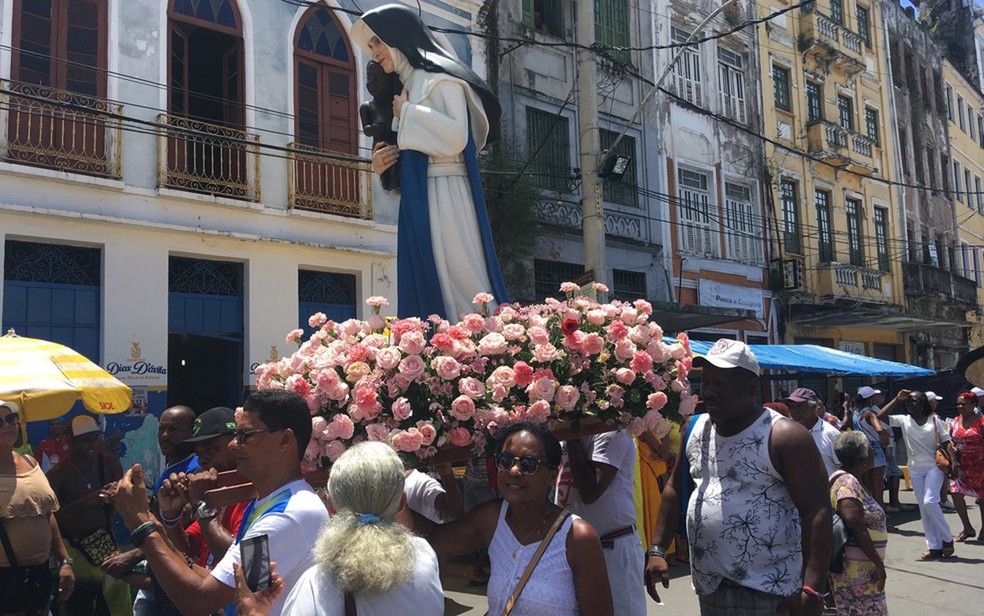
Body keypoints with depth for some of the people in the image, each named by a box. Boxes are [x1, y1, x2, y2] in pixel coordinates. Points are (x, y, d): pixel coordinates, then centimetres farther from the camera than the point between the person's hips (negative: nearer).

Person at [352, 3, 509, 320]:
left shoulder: (440, 77, 1)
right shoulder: (407, 88, 24)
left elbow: (456, 137, -16)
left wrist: (407, 113, -5)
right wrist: (384, 165, 5)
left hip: (445, 198, -8)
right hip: (417, 205, 8)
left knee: (458, 285, -11)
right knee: (426, 292, 2)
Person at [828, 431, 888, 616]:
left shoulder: (851, 480, 12)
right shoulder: (847, 482, -19)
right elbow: (856, 527, -25)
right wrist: (879, 564, -20)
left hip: (863, 566, 10)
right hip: (855, 568, -10)